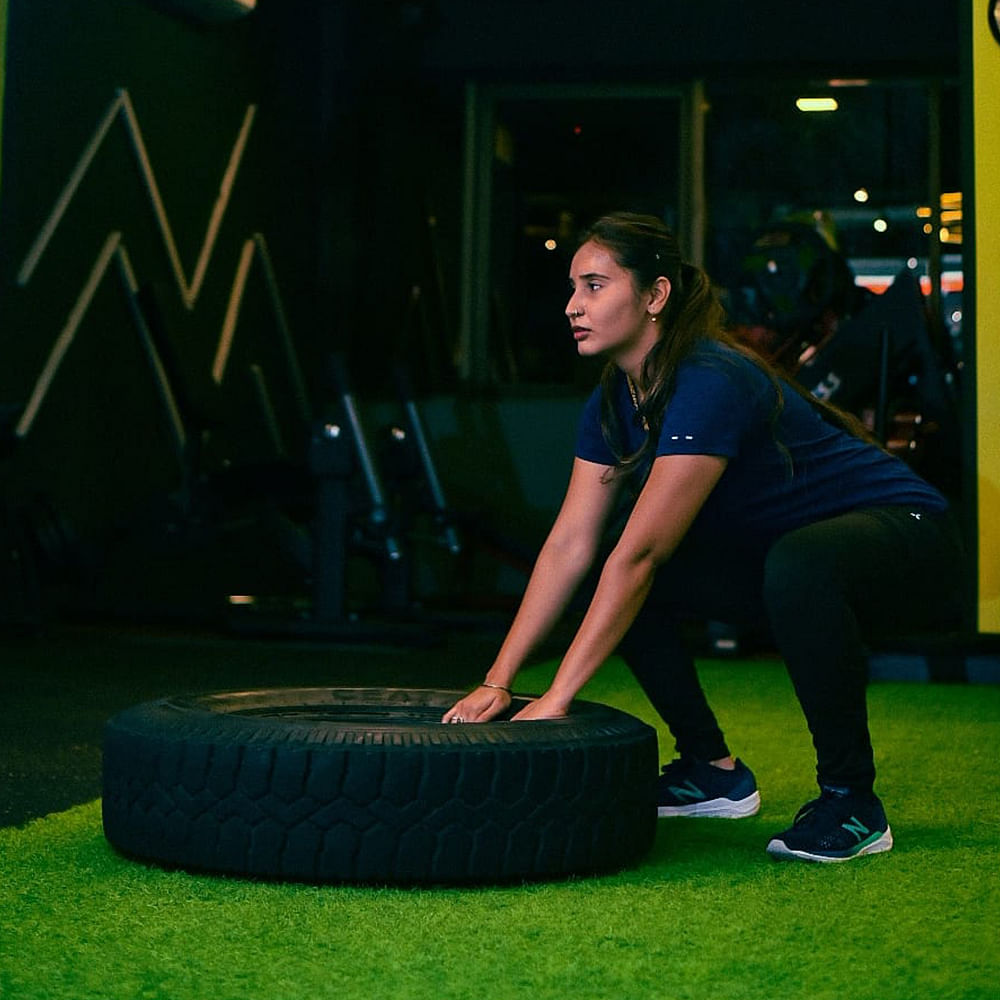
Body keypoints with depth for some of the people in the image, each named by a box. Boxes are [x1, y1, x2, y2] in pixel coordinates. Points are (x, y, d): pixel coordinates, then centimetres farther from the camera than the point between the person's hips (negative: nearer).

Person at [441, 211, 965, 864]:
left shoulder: (709, 386, -29)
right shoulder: (616, 402, -2)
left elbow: (639, 554, -32)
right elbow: (571, 544, -4)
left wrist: (556, 699, -32)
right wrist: (498, 681, -10)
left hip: (903, 537, -8)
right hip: (775, 549, 8)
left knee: (796, 563, -40)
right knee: (617, 581, -3)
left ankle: (851, 799, -21)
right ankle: (713, 772, 9)